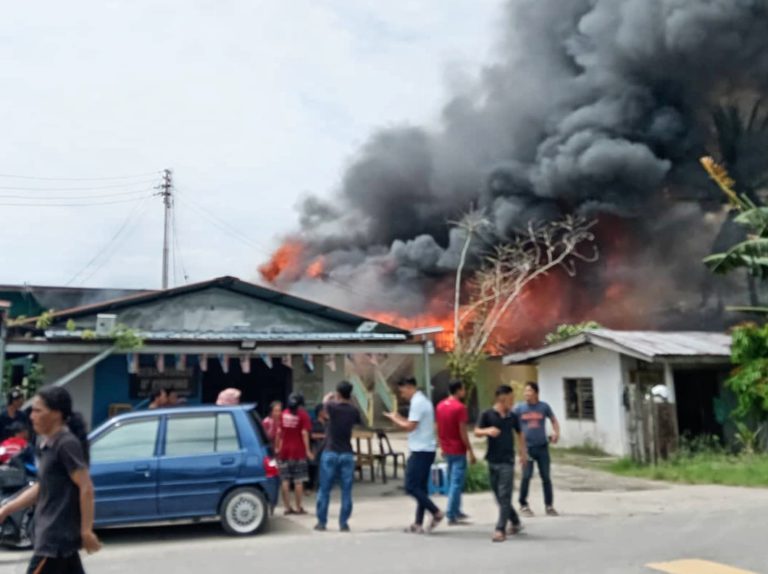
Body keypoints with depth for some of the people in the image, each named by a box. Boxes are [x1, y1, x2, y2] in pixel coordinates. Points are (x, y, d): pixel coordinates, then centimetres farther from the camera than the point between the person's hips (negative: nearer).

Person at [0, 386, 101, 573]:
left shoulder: (67, 444, -18)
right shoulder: (50, 444, 11)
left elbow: (86, 488, -20)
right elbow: (42, 487, 19)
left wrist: (86, 530, -19)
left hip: (57, 535, -9)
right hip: (57, 533, 9)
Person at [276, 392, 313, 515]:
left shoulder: (283, 414, 7)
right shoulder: (303, 415, -6)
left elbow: (279, 432, 9)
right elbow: (304, 433, -12)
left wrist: (278, 447, 18)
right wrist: (308, 450, -12)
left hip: (284, 451, 4)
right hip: (298, 452, -4)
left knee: (285, 480, 6)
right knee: (298, 481, 1)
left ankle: (287, 507, 8)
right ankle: (299, 508, 3)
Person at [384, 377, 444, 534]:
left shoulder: (417, 402, -15)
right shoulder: (423, 400, 16)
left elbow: (410, 426, -19)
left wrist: (394, 418, -5)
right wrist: (400, 418, 11)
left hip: (420, 451, -10)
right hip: (426, 450, 10)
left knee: (411, 486, -6)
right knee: (420, 487, 11)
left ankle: (436, 512, -2)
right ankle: (418, 523, 14)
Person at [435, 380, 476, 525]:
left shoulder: (440, 406, 6)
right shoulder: (459, 407, -16)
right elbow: (462, 433, -17)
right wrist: (471, 452, -11)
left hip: (447, 449, 8)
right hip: (458, 450, -7)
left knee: (452, 481, 17)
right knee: (456, 483, -1)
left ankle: (456, 511, 25)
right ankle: (451, 515, 0)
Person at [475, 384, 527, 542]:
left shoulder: (512, 416, 5)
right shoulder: (487, 415, -4)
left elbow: (519, 434, 18)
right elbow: (477, 432, -10)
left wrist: (523, 454, 16)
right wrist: (487, 431, -30)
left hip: (507, 461, 0)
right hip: (492, 461, 0)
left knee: (504, 496, -7)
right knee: (499, 495, 9)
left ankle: (501, 530, -4)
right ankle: (515, 522, 28)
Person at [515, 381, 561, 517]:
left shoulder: (544, 407, 1)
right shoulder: (519, 408, -1)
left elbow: (554, 420, 13)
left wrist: (556, 433, -3)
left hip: (542, 447, 1)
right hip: (527, 447, -1)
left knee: (546, 477, 5)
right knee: (526, 476, -5)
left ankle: (549, 505, 18)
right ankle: (524, 505, 9)